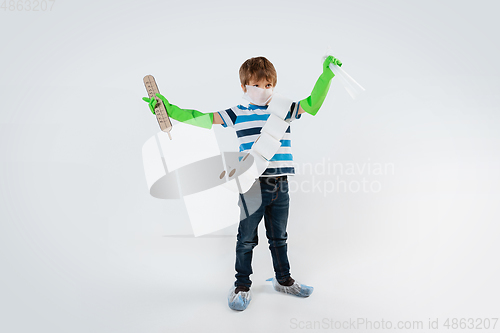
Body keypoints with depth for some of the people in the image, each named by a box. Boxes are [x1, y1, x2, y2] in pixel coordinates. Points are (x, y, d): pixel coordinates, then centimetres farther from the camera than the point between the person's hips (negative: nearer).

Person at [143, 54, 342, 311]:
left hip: (280, 185, 3)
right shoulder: (238, 114, 1)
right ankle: (242, 285, 24)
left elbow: (312, 104, 7)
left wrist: (326, 75, -1)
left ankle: (283, 280, 35)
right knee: (247, 237, 7)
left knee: (279, 237, 17)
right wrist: (170, 110, -8)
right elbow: (202, 118, -1)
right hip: (252, 184, -3)